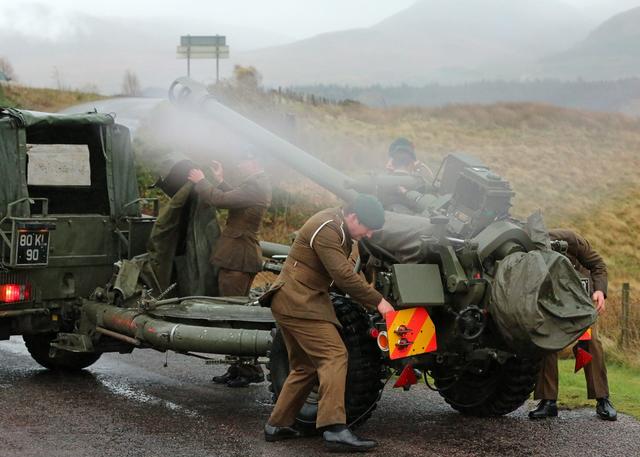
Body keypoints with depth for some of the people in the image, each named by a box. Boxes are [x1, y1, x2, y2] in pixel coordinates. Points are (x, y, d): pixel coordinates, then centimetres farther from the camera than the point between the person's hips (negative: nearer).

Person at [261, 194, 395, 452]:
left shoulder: (339, 230, 16)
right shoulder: (326, 229, -17)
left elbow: (343, 275, 18)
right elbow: (343, 275, -22)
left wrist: (370, 303, 8)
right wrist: (378, 301, -18)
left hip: (290, 302, 11)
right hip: (299, 301, -11)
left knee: (305, 366, 15)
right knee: (334, 355, -18)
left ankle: (277, 425, 19)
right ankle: (334, 429, -27)